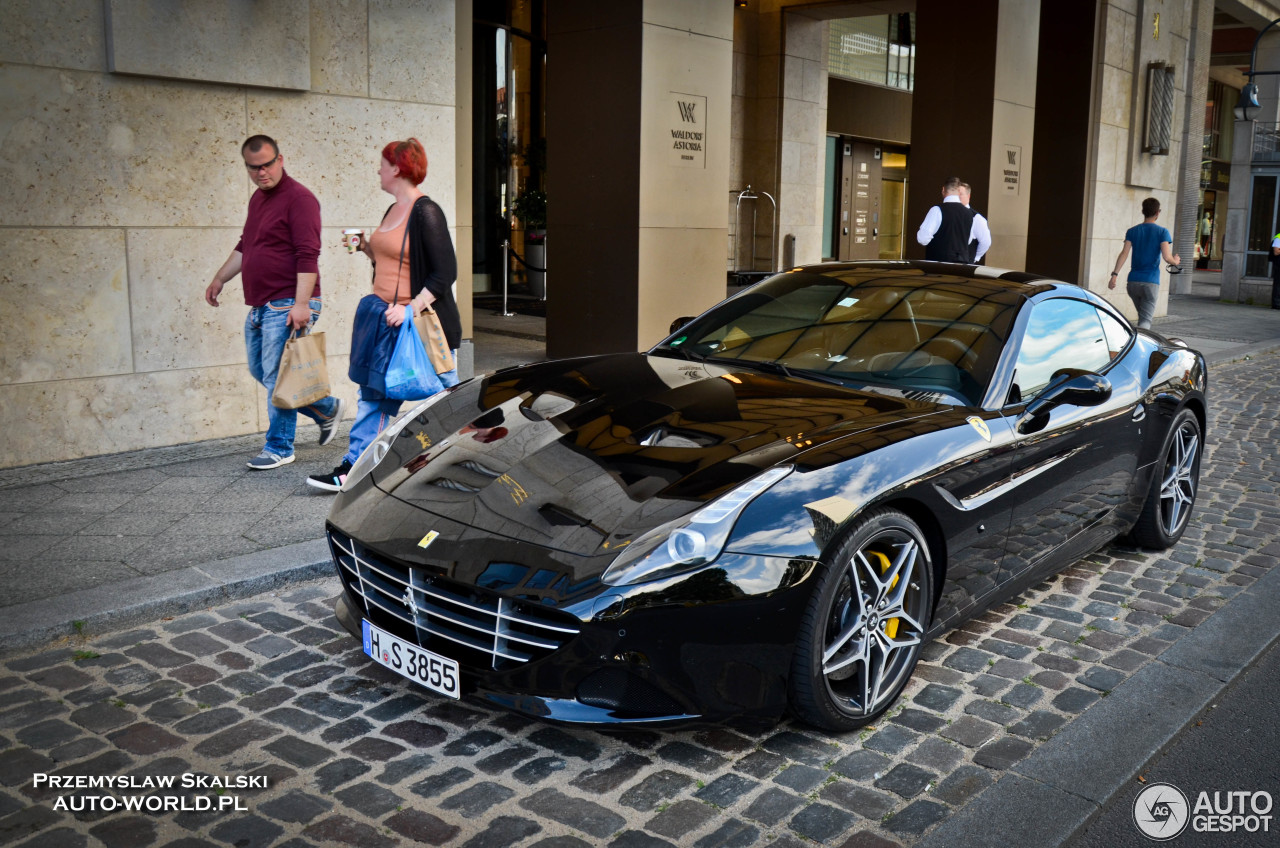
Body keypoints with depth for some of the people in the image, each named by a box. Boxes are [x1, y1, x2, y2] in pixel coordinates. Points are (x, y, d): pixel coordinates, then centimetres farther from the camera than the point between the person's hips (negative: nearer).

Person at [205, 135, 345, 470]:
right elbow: (244, 246, 28)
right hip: (260, 306, 10)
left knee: (277, 376, -5)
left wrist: (301, 304, -26)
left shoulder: (298, 198, -13)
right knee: (260, 370, 16)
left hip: (288, 306, -10)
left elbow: (307, 256, -20)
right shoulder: (257, 198, 16)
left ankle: (279, 448, 8)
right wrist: (220, 279, 26)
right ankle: (327, 408, 27)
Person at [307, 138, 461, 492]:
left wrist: (411, 308, -25)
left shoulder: (426, 213, -14)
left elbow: (445, 273, -19)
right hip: (383, 316, 9)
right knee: (373, 393, 8)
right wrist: (366, 248, 9)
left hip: (419, 321, -9)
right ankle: (353, 469, 11)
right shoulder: (393, 210, 13)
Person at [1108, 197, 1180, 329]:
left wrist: (1114, 275, -12)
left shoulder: (1132, 231, 6)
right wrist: (1176, 261, 11)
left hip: (1133, 281, 4)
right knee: (1145, 320, -7)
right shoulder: (1162, 232, -2)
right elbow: (1167, 257, -11)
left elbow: (1124, 253, -7)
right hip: (1151, 282, -3)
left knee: (1143, 315, 21)